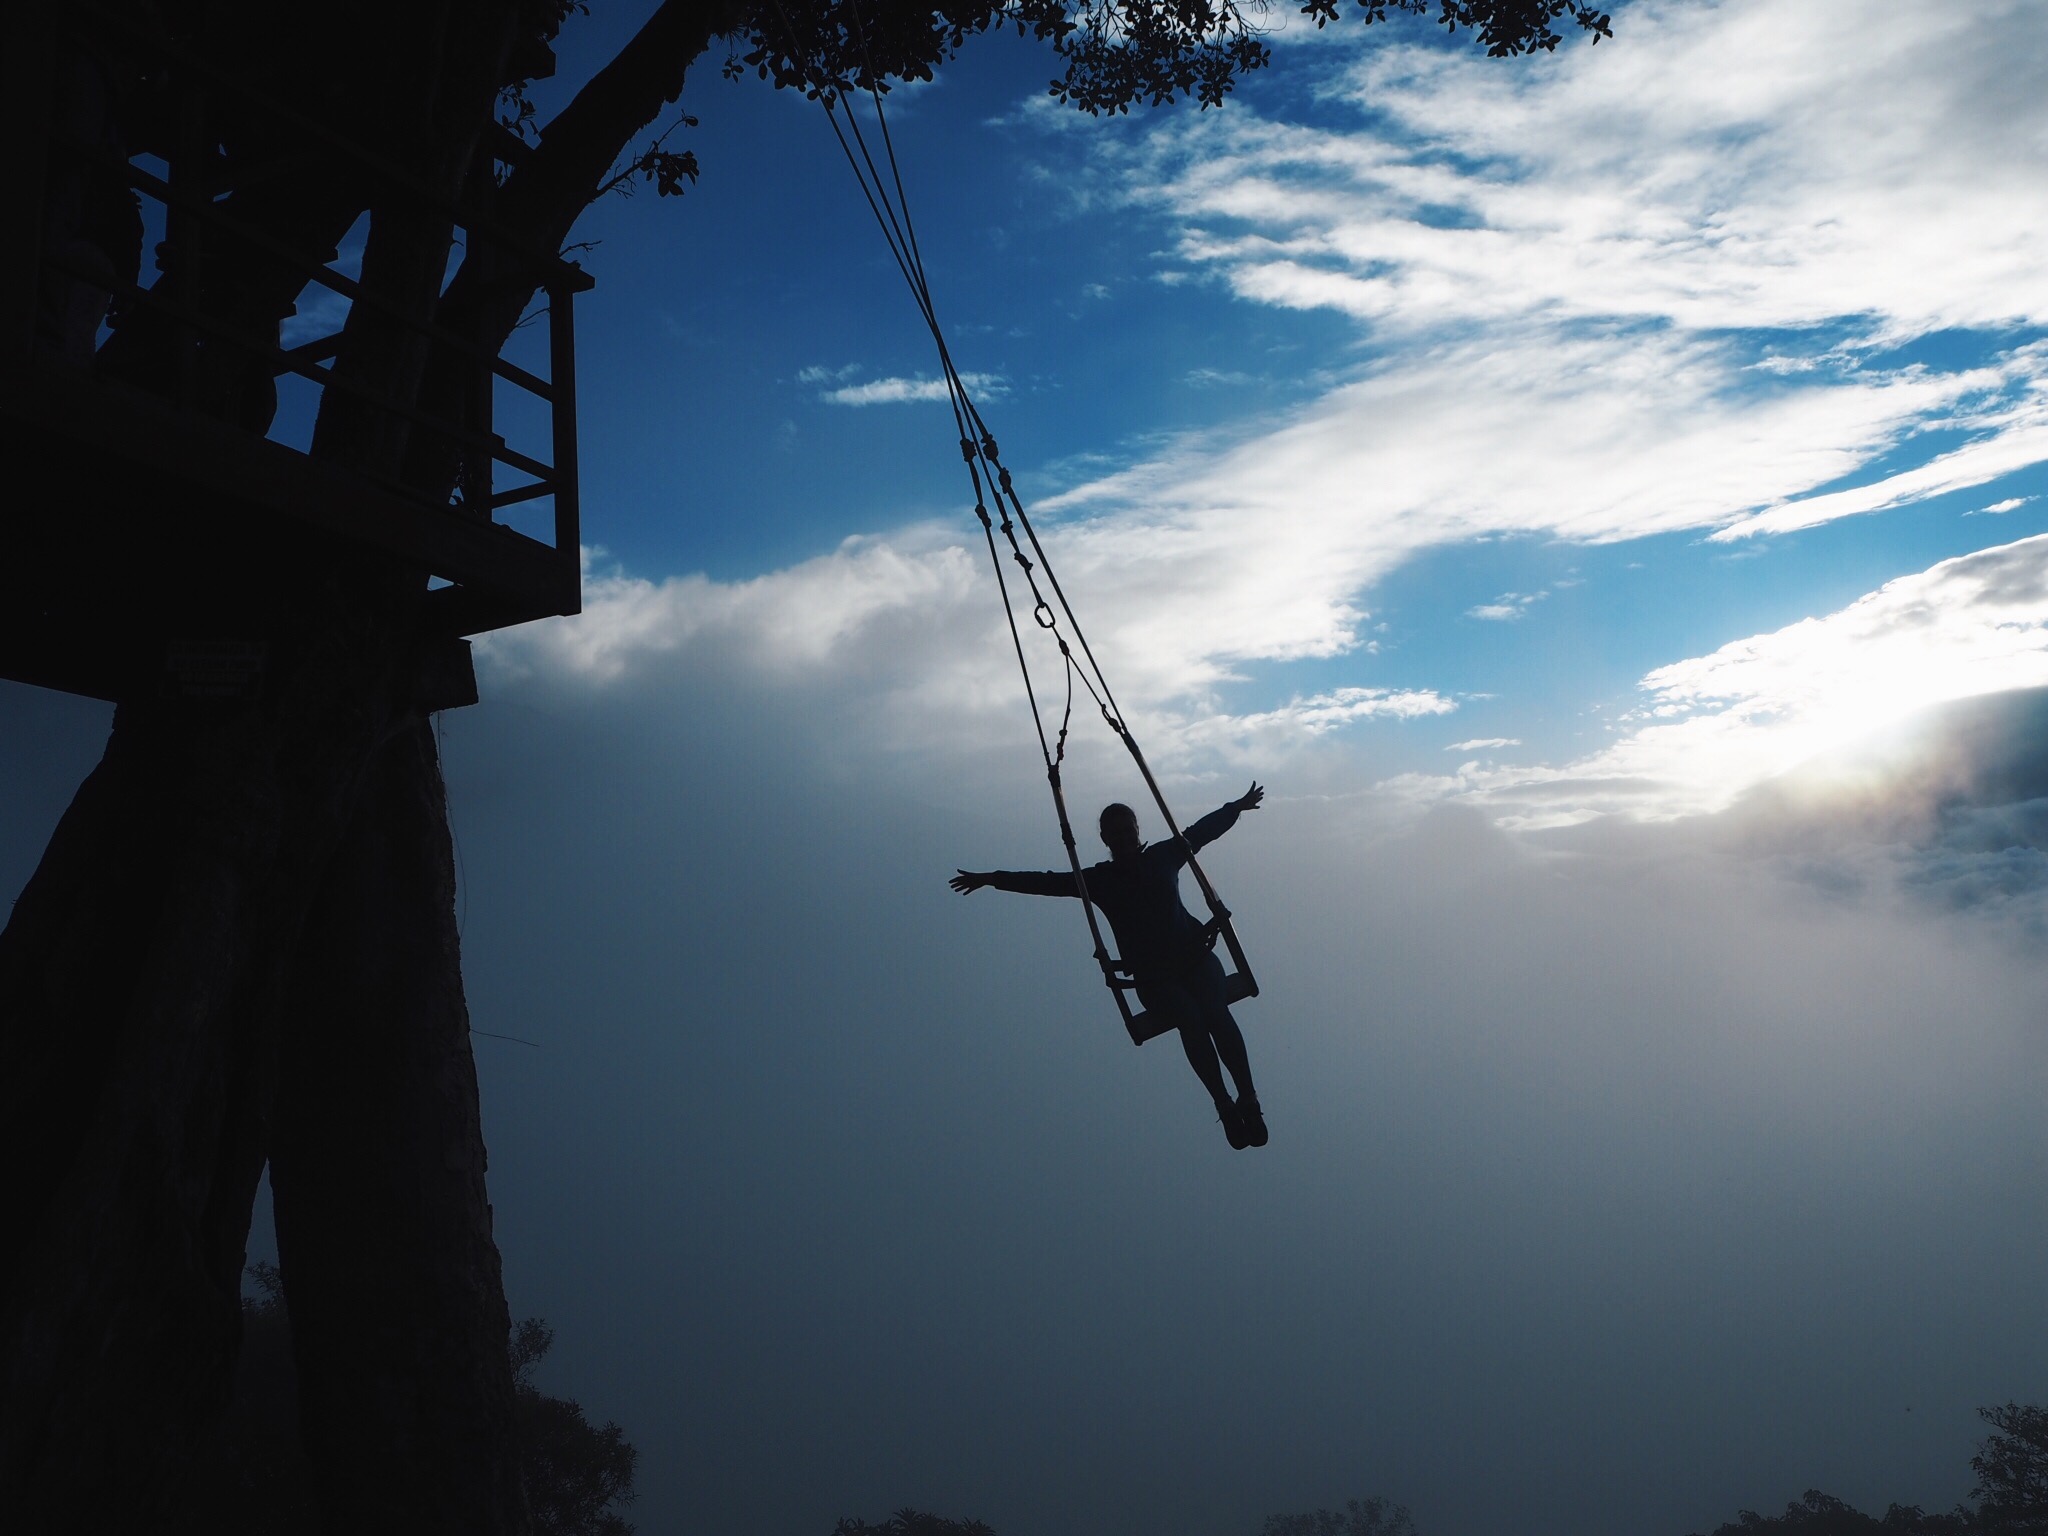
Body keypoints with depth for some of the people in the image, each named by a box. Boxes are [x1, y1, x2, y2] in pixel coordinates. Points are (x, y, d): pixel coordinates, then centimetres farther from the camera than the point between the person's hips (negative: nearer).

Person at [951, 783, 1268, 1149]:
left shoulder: (1163, 856, 11)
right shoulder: (1099, 879, 7)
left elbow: (1200, 830, 23)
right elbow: (1046, 882, 5)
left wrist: (1237, 806, 30)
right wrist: (994, 879, 2)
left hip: (1195, 956, 1)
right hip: (1152, 975, -1)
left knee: (1215, 1011, -29)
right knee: (1190, 1017, -30)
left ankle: (1249, 1099, -26)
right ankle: (1225, 1106, -25)